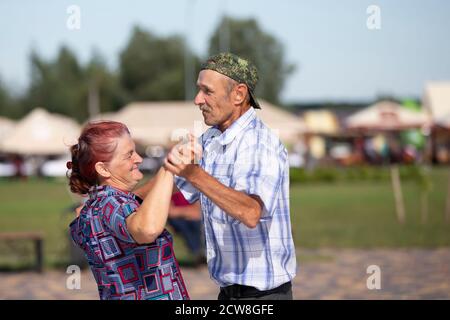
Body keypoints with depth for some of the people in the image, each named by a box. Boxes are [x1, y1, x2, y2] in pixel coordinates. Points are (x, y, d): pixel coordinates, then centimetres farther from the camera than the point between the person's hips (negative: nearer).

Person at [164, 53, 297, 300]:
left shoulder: (261, 144, -19)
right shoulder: (210, 140, 7)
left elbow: (251, 213, -35)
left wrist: (194, 173, -41)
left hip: (262, 293, -8)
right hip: (229, 289, 8)